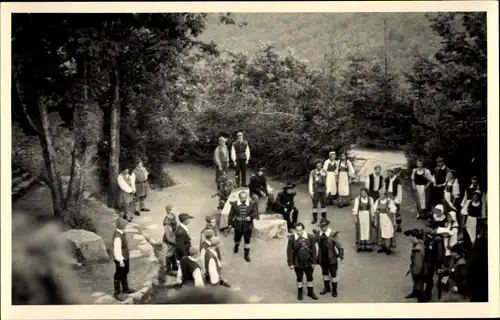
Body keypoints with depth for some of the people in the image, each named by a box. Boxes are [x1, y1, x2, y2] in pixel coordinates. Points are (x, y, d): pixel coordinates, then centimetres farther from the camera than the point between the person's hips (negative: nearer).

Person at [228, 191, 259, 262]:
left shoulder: (251, 204, -8)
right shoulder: (234, 204, -9)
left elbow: (255, 213, -5)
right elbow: (231, 214, -3)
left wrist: (250, 217, -24)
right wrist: (230, 223, -3)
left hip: (248, 226, 0)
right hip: (238, 226, 1)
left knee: (247, 240, 7)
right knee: (237, 238, 20)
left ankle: (246, 254, 22)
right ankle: (236, 245, 55)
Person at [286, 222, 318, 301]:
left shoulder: (310, 237, -13)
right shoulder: (291, 238, -15)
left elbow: (313, 250, -6)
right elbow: (289, 251, -9)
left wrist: (313, 262, -5)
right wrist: (290, 263, -9)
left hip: (308, 262, 1)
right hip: (297, 263, -1)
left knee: (310, 277, 16)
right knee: (299, 278, 16)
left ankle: (310, 292, 35)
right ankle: (300, 293, 35)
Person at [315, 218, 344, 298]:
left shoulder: (333, 234, -19)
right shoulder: (318, 234, -8)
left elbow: (339, 245, -18)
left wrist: (340, 255, -25)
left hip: (332, 258, -4)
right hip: (322, 258, 4)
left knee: (333, 274, 11)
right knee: (325, 273, 22)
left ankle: (334, 290, 32)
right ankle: (327, 288, 42)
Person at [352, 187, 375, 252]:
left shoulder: (370, 199, 0)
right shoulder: (357, 199, -5)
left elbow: (372, 208, 6)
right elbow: (355, 208, -4)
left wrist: (372, 216, 6)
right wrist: (355, 217, -7)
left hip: (368, 216, 2)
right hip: (360, 215, -2)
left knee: (367, 230, 4)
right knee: (360, 230, 0)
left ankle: (367, 245, 10)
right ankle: (360, 246, 4)